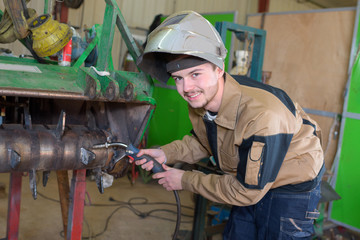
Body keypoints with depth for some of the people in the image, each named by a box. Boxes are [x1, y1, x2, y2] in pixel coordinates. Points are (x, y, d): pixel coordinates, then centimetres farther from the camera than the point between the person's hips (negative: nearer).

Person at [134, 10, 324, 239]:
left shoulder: (263, 115, -39)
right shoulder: (199, 100, -15)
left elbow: (247, 191, -29)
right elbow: (202, 141, 7)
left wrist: (186, 180, -21)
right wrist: (167, 154, -11)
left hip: (293, 188, -6)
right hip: (248, 181, 7)